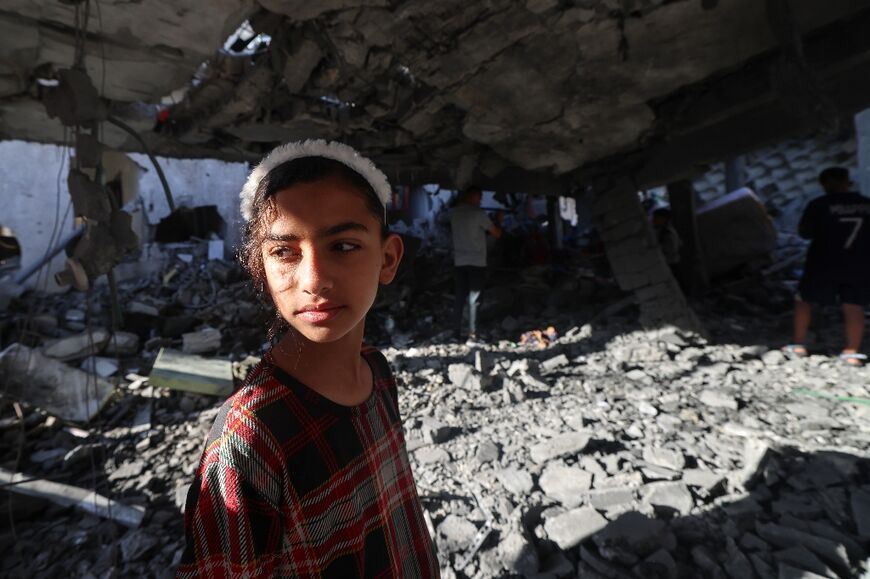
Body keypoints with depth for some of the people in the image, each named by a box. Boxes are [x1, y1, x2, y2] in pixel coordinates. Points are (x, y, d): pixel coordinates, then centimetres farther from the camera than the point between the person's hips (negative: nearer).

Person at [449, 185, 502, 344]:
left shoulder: (454, 212, 5)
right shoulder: (478, 213, -10)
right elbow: (497, 234, -2)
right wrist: (498, 221, 16)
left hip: (459, 262, 5)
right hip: (477, 262, -5)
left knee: (460, 297, 11)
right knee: (473, 300, -1)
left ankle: (456, 332, 14)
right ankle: (472, 335, 0)